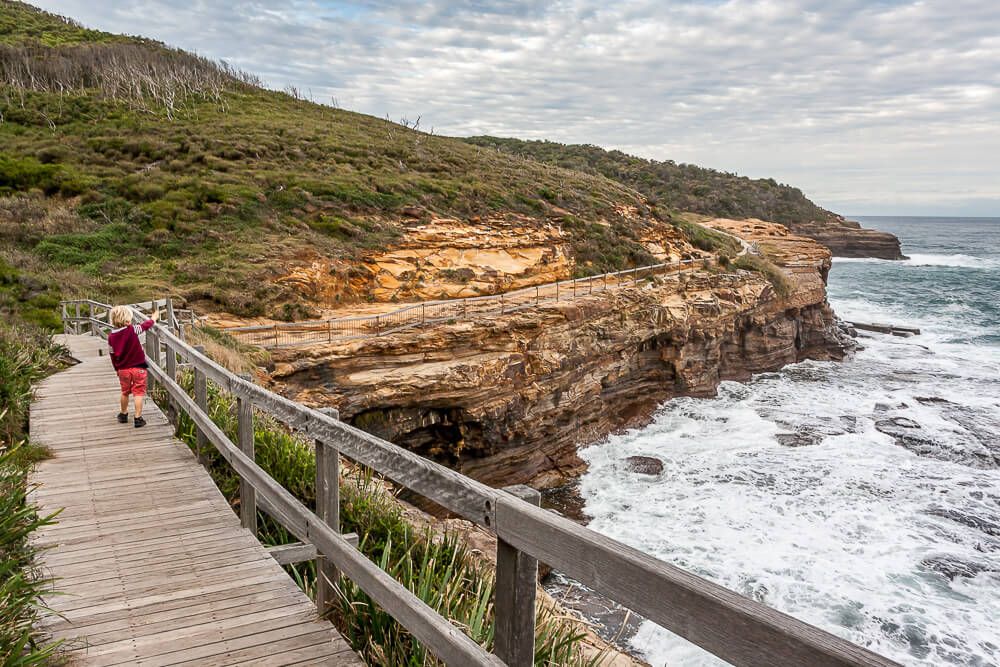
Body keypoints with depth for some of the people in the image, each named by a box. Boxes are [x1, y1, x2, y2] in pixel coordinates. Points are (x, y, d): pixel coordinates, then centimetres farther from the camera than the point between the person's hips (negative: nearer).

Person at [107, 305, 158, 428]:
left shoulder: (111, 336, -2)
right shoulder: (132, 329, -15)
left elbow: (113, 355, 7)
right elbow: (145, 325, 2)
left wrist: (117, 369, 20)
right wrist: (154, 318, 23)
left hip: (123, 369, 4)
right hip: (137, 368, -4)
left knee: (125, 392, 22)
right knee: (138, 393, 1)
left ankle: (123, 415, 37)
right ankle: (138, 418, 0)